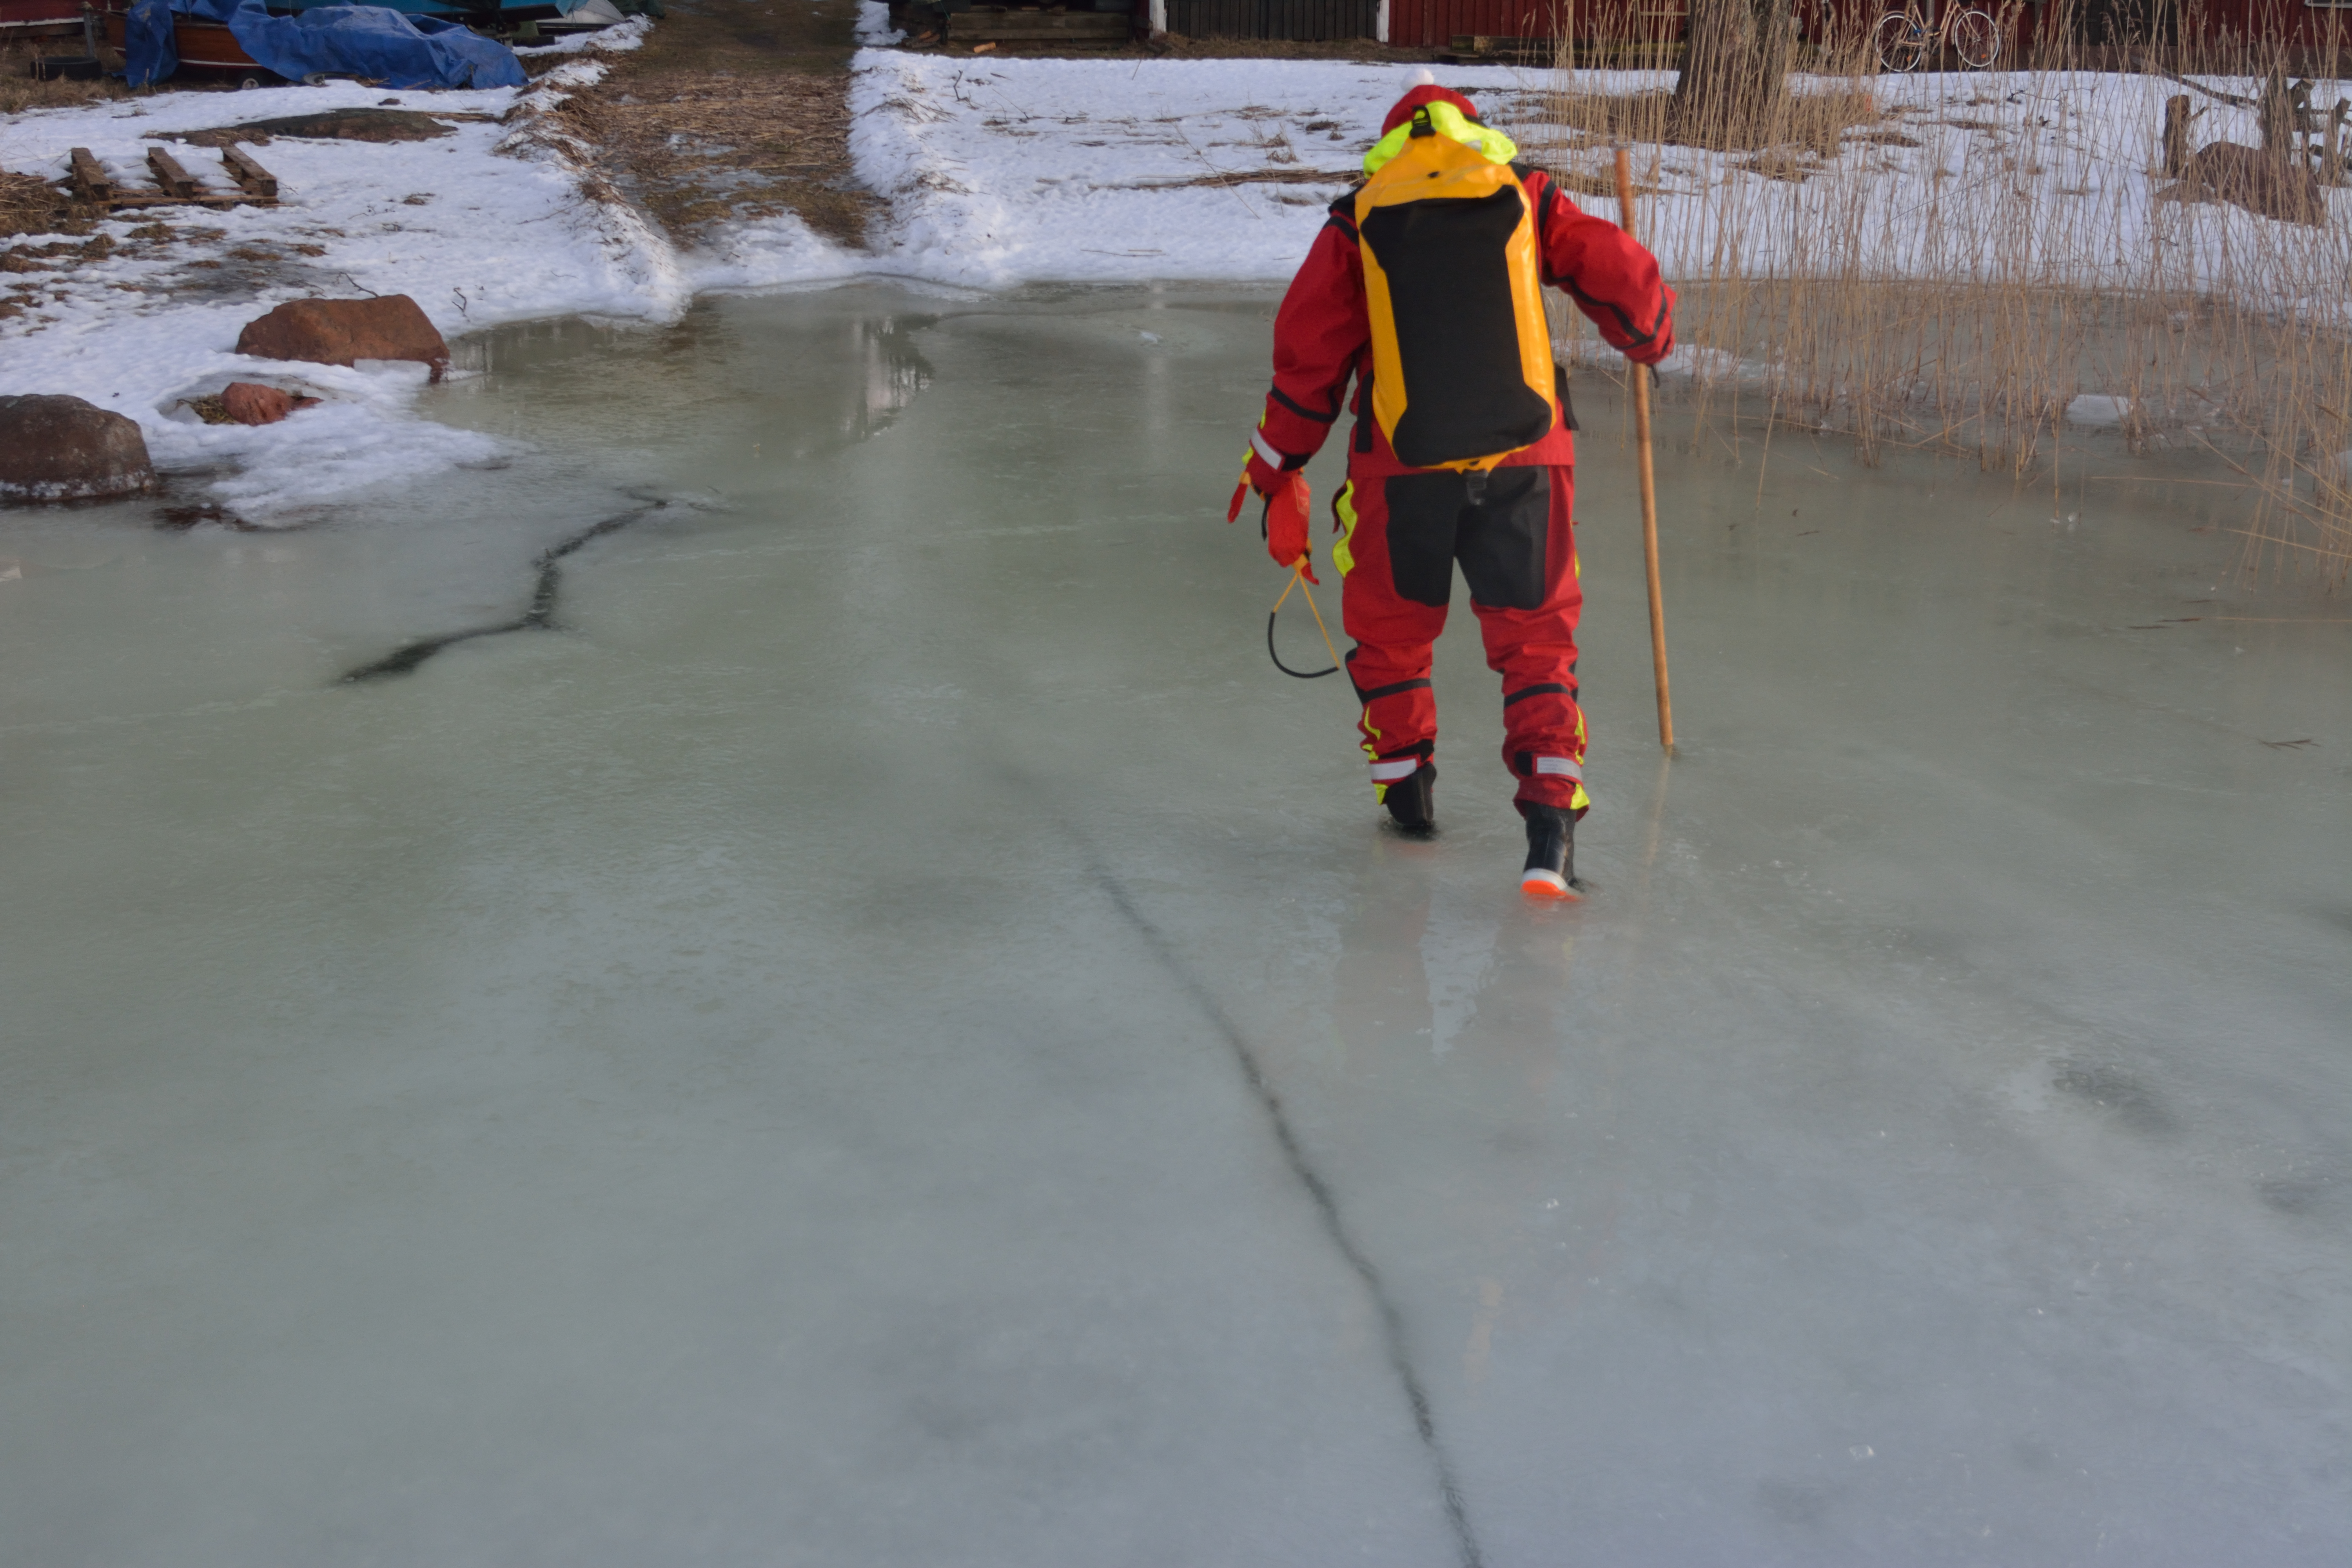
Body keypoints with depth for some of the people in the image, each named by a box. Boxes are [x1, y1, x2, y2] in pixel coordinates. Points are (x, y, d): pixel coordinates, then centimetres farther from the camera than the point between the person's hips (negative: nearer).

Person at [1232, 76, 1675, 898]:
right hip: (1524, 458, 0)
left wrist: (1278, 476, 14)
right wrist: (1650, 339, 29)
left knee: (1390, 629, 21)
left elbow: (1307, 357, 8)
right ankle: (1551, 819, 0)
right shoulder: (1525, 198, 11)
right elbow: (1625, 281, 7)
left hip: (1403, 464, 0)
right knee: (1536, 637, 11)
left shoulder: (1358, 221, 10)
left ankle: (1407, 786, 32)